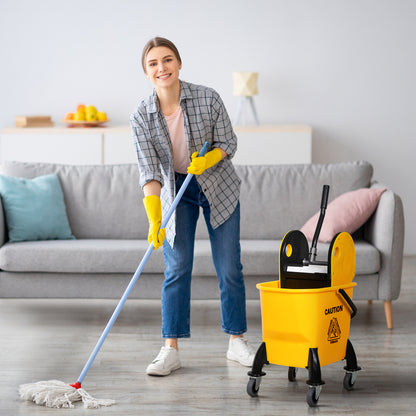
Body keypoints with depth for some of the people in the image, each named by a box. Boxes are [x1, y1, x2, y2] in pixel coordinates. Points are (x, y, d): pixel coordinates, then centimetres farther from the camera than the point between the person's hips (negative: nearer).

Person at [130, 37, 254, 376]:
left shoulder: (207, 99, -18)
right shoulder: (142, 117, -16)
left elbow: (228, 143, -8)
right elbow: (150, 172, -19)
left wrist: (206, 160, -29)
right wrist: (154, 220, -29)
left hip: (218, 187, 0)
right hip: (175, 190, 0)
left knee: (229, 268, 3)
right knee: (177, 268, -5)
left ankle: (237, 342, 17)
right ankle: (171, 350, 0)